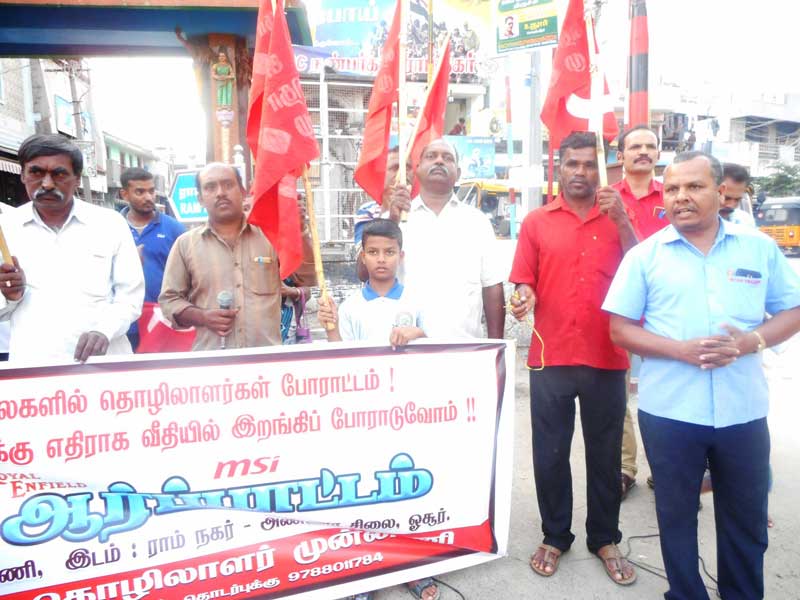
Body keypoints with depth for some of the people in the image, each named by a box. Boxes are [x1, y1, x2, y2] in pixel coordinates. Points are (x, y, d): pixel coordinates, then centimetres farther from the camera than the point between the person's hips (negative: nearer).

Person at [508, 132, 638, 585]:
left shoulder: (617, 219, 8)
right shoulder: (537, 222, 5)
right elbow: (525, 282, 4)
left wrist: (621, 218, -10)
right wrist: (524, 297, -19)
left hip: (607, 359, 1)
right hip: (550, 358, 0)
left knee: (605, 454, 12)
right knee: (550, 454, 9)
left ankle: (605, 539, 31)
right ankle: (555, 537, 28)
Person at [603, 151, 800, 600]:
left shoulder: (760, 248, 3)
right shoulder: (645, 255, -2)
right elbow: (620, 329, -4)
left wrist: (750, 341, -14)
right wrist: (682, 350, -18)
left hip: (744, 411, 2)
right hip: (669, 411, -1)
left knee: (747, 518, 18)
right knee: (676, 514, 15)